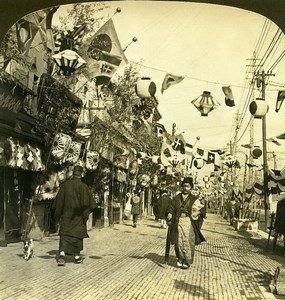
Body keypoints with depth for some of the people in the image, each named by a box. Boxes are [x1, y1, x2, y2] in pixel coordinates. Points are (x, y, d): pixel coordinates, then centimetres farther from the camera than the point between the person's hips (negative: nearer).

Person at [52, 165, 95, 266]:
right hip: (78, 216, -1)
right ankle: (77, 256, 19)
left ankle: (62, 253, -16)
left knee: (64, 234, 3)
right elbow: (88, 202, -7)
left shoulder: (65, 185, -4)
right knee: (77, 233, 11)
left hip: (66, 215, 1)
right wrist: (86, 214, 6)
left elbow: (59, 201, 1)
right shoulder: (83, 187, -11)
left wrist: (58, 215, 10)